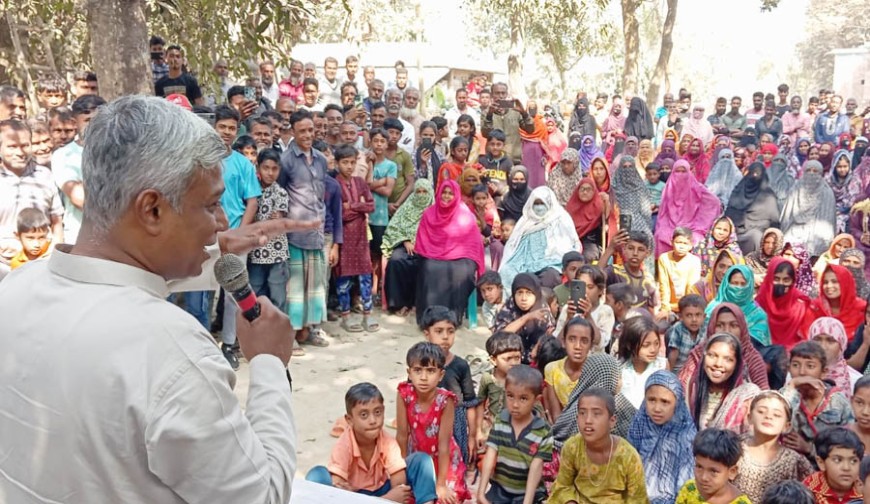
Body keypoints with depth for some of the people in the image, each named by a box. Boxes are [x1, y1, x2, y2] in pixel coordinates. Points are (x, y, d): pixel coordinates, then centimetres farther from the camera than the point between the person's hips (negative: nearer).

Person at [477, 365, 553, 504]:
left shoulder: (543, 433, -13)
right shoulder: (499, 423, -4)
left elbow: (536, 468, -17)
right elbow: (490, 457, -10)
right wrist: (481, 491, -18)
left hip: (528, 492, -3)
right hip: (500, 488, 3)